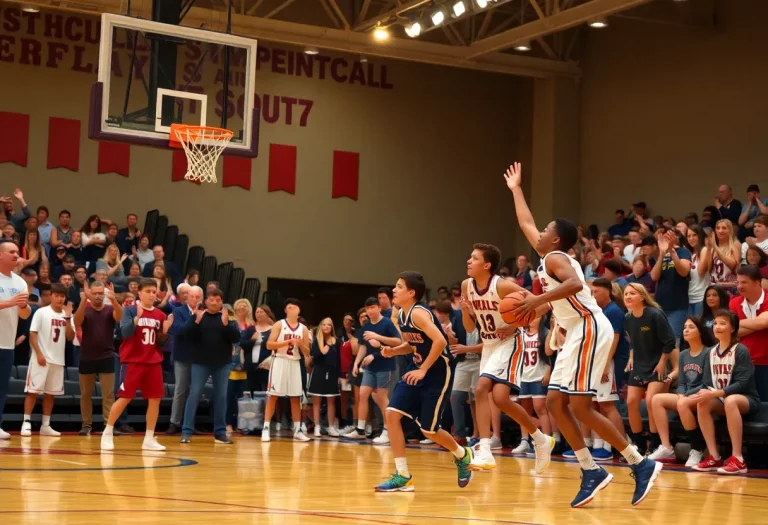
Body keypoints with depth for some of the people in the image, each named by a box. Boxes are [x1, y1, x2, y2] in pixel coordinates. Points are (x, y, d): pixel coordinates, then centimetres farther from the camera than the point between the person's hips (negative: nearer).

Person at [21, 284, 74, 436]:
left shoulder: (66, 315, 9)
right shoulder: (41, 312, -4)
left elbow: (71, 337, 1)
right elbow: (32, 334, -7)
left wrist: (68, 318, -10)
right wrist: (39, 354, -15)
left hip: (58, 360, 5)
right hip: (41, 358, -5)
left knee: (50, 393, 8)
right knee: (33, 391, -6)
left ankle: (46, 425, 12)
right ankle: (26, 422, -3)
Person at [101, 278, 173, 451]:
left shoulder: (160, 315, 8)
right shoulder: (130, 310, -5)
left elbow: (160, 342, 13)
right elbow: (125, 332, -18)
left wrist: (165, 331, -7)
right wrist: (138, 316, -30)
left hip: (154, 362, 5)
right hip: (134, 361, -5)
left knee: (155, 398, 2)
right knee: (125, 397, -5)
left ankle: (149, 439, 10)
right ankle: (107, 434, 8)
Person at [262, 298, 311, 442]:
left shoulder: (303, 329, 9)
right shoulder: (279, 325, -1)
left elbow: (307, 353, 10)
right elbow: (269, 345, -11)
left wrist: (300, 344, -10)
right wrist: (288, 342, -18)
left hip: (295, 364, 4)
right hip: (280, 362, -4)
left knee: (296, 398, 6)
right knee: (273, 396, -5)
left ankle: (297, 430, 11)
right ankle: (266, 428, -5)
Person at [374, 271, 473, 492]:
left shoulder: (418, 313, -21)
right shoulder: (400, 316, 6)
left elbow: (440, 341, -32)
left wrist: (423, 370, -27)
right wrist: (393, 351, 0)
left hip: (439, 371, -8)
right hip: (418, 369, 9)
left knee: (428, 429, 0)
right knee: (391, 414, -6)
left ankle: (463, 455, 31)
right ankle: (403, 476, -1)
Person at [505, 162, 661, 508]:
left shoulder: (554, 258, -8)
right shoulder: (548, 255, 19)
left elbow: (575, 284, -30)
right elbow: (526, 223, 34)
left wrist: (538, 300, -29)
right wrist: (516, 190, 42)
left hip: (590, 329, -10)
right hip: (577, 332, 10)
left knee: (579, 406, -13)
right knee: (555, 402, 6)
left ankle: (640, 465, -10)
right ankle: (591, 471, 6)